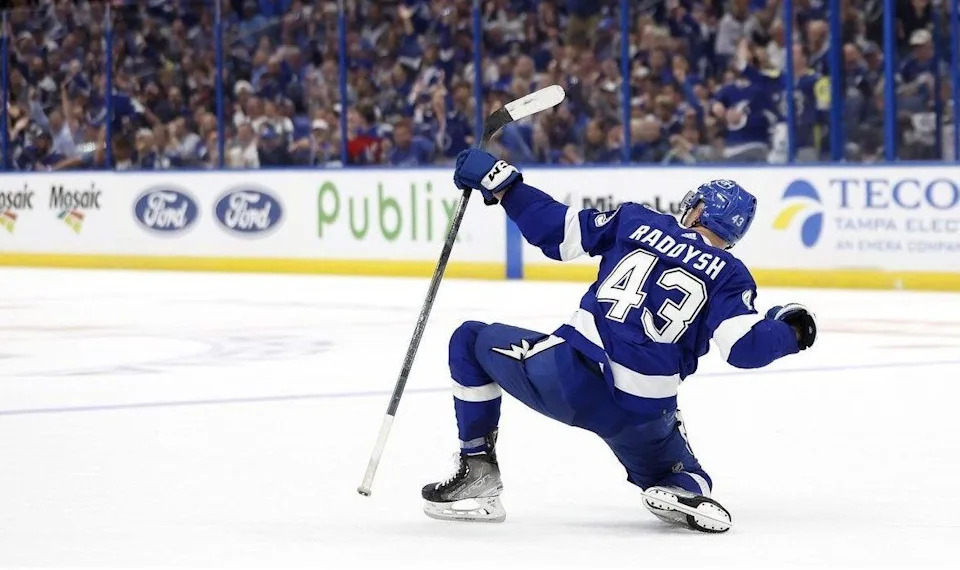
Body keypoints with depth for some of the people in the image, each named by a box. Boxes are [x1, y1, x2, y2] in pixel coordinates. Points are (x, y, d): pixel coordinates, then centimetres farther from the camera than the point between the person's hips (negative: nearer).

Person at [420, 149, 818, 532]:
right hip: (642, 415, 1)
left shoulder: (636, 221, 10)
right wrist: (790, 331, 16)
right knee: (682, 476, 30)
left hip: (568, 376, -1)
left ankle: (478, 472, 15)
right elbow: (746, 347, -3)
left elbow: (556, 229, 8)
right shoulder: (728, 274, 8)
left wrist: (498, 180, 16)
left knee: (472, 341, 24)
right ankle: (683, 492, -10)